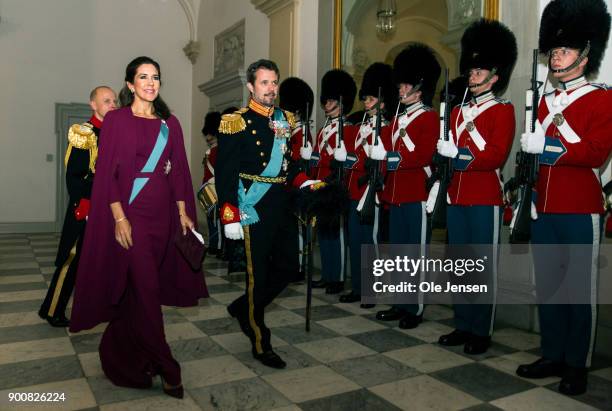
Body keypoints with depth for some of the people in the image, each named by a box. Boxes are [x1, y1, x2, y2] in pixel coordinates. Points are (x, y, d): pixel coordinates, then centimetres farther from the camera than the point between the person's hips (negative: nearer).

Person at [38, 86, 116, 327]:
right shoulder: (83, 134, -8)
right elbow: (73, 175, -12)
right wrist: (82, 206, -18)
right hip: (86, 209, -7)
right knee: (73, 259, 0)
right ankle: (53, 310, 12)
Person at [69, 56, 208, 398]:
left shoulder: (169, 123, 11)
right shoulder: (117, 120, -1)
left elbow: (179, 169, 10)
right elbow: (107, 172, -6)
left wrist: (183, 212, 3)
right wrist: (119, 218, -13)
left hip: (162, 212, 5)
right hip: (130, 210, -4)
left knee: (142, 287, 11)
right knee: (146, 287, -5)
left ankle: (129, 356, 30)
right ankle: (165, 368, 4)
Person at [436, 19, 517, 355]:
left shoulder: (503, 110, -2)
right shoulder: (458, 111, 17)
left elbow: (497, 155, -13)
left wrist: (460, 156, -19)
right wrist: (445, 153, -3)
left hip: (485, 199, -6)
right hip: (456, 197, 7)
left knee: (484, 266, 1)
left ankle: (482, 331, 13)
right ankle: (463, 325, 23)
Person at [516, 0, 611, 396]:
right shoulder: (546, 102, 16)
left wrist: (547, 148, -19)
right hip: (544, 211, 6)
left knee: (580, 290, 4)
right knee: (547, 286, 12)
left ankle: (577, 366, 17)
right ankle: (553, 356, 26)